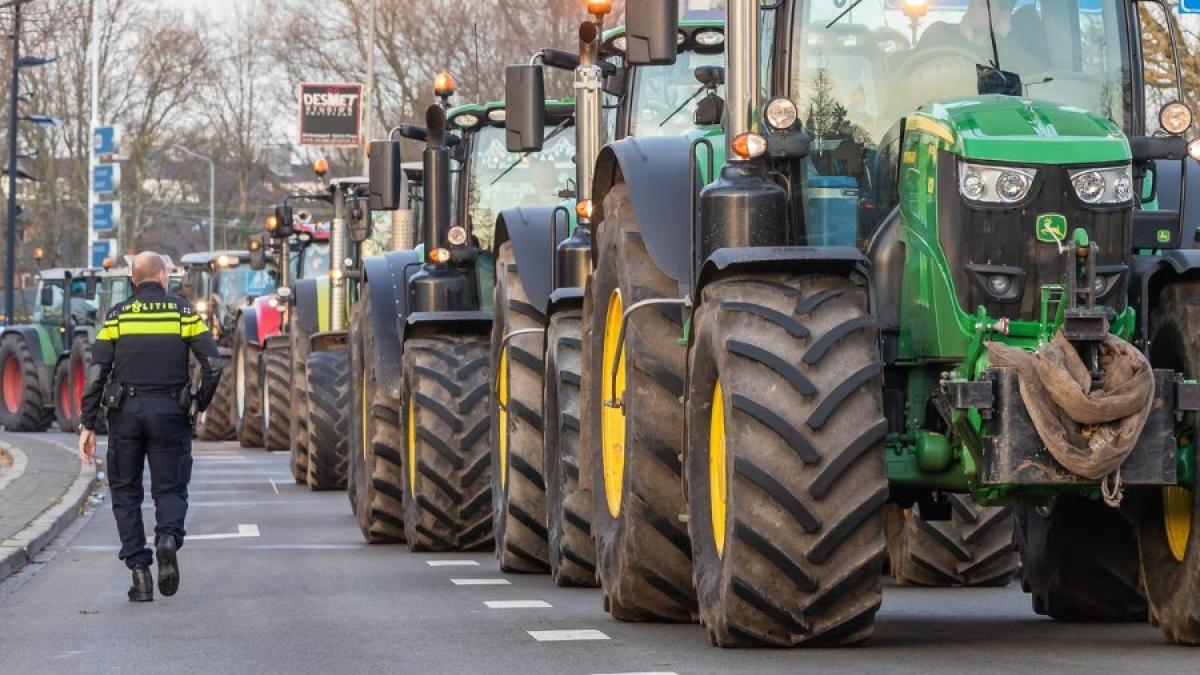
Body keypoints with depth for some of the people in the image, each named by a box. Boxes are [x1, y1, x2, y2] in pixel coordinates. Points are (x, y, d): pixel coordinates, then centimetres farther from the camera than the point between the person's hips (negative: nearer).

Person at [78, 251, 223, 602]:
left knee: (125, 493, 11)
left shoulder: (117, 316, 3)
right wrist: (201, 403, 11)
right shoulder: (184, 312, 2)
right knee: (170, 489, 10)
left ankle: (139, 570, 0)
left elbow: (97, 372, -2)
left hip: (126, 411, 0)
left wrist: (87, 425, 0)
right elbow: (213, 365, -4)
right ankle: (169, 536, -22)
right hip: (170, 412, 0)